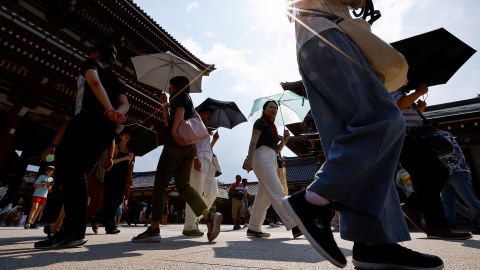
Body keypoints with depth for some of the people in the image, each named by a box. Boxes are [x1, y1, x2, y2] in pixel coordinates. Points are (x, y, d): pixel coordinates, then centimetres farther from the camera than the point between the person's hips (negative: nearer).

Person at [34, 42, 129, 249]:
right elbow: (125, 103, 12)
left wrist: (110, 109, -21)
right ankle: (74, 229, 13)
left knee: (68, 170, -13)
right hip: (107, 129, 7)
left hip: (89, 121, -7)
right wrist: (117, 114, -10)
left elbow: (94, 81, -9)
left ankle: (73, 231, -22)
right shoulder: (116, 81, 31)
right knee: (78, 173, 12)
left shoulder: (91, 63, 15)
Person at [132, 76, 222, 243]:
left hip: (175, 145, -9)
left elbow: (180, 112, -16)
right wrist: (165, 107, 22)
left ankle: (154, 229, -6)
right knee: (183, 185, 1)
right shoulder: (188, 101, 32)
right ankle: (209, 216, -14)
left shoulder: (180, 97, 7)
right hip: (188, 147, 9)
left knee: (160, 185, -6)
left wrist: (174, 131, -29)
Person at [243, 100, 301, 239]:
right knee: (277, 192, -16)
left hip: (272, 160, 9)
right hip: (262, 156, -9)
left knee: (263, 196, 6)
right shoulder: (260, 122, 4)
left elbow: (276, 150, 23)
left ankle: (253, 229, 12)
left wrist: (284, 139, 7)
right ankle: (294, 226, -20)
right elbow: (253, 141, -10)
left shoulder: (272, 127, 26)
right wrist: (249, 159, -23)